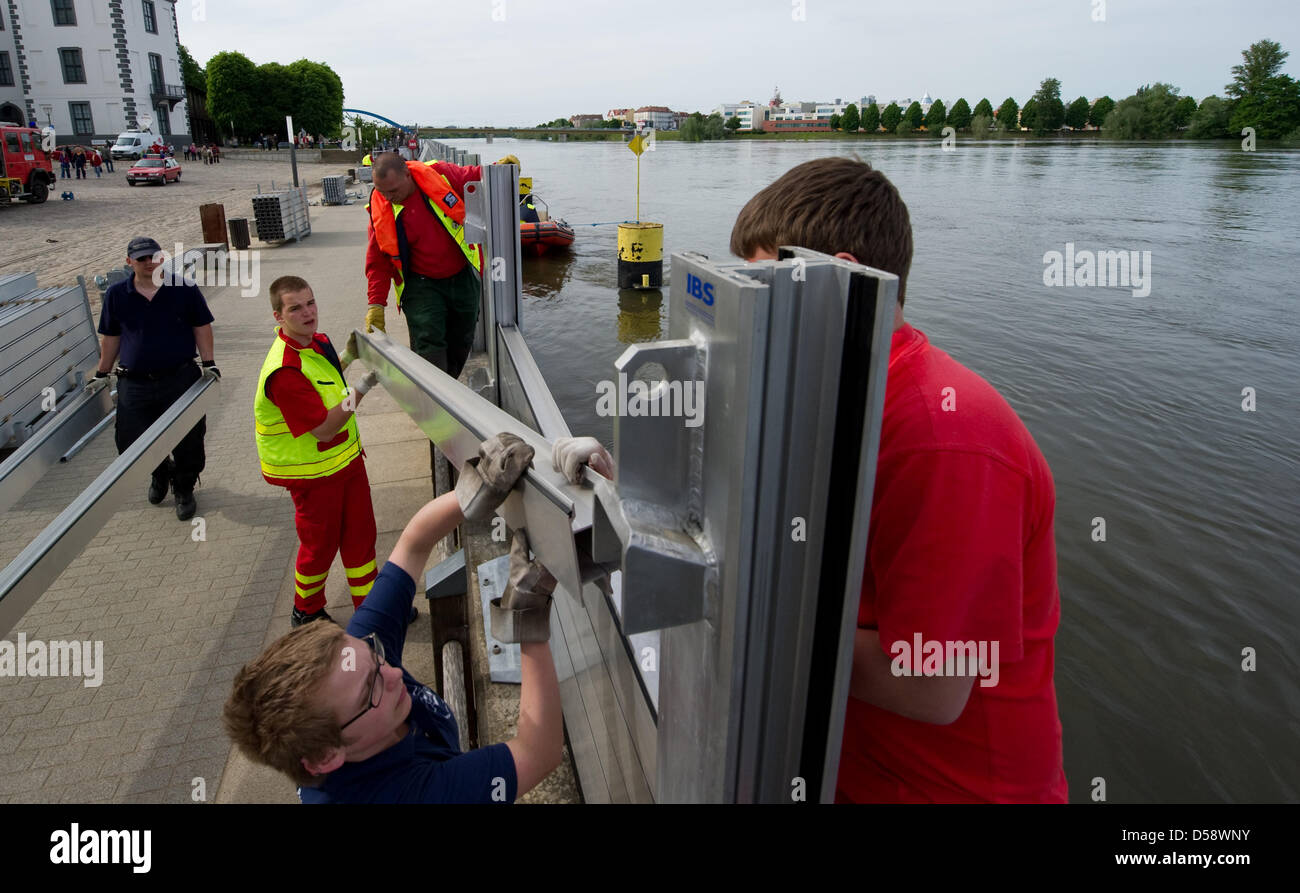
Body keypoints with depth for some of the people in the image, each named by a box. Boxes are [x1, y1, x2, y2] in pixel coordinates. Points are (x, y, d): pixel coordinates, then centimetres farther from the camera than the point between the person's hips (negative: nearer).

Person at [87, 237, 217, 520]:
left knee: (186, 443, 3)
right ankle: (160, 472, 37)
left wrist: (208, 363, -5)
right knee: (131, 442, 5)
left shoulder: (183, 288, -2)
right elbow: (111, 337, 11)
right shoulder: (116, 294, 3)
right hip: (134, 385, 2)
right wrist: (102, 375, 14)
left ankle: (184, 490, 27)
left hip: (181, 379, -2)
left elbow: (201, 327, 3)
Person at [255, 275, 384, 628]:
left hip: (345, 456, 8)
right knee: (320, 544, 11)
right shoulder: (285, 370, -30)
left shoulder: (318, 342, 0)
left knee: (360, 532, 15)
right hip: (313, 471, -8)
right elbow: (324, 429, -29)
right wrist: (362, 389, -31)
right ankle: (306, 611, 37)